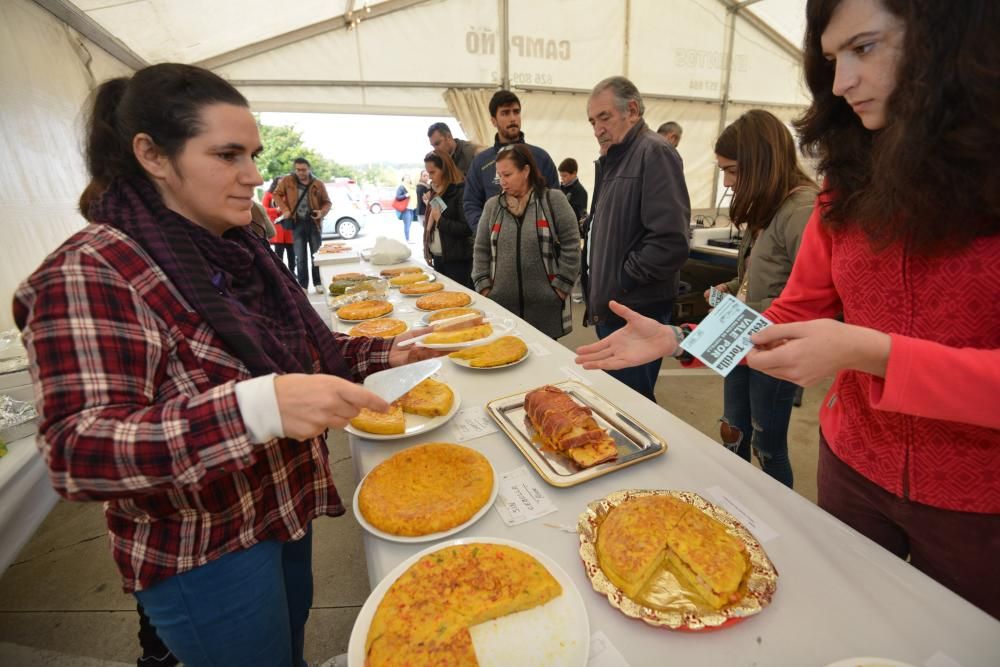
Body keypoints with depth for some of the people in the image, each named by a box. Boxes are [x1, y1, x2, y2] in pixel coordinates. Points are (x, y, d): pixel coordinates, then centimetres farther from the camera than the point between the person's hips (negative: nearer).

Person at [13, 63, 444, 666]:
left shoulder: (240, 251, 2)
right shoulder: (91, 273, -21)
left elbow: (294, 352, 9)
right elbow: (78, 454, -27)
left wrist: (384, 354, -6)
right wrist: (259, 407, -42)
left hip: (285, 509, 7)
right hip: (203, 555, -6)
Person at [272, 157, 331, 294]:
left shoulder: (318, 184, 1)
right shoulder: (287, 181, 2)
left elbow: (327, 202, 7)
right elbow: (277, 194, 9)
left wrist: (322, 212, -13)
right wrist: (285, 210, -4)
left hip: (314, 222, 0)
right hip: (297, 223, 0)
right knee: (300, 257, 4)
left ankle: (318, 283, 16)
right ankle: (302, 285, 12)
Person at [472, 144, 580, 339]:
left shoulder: (553, 200, 1)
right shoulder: (492, 205, 10)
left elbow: (571, 247, -2)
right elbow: (481, 250, 12)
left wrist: (560, 288, -6)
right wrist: (484, 287, 3)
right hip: (502, 303, 3)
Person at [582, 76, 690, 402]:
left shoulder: (654, 153, -12)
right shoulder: (613, 158, 16)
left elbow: (670, 242, -23)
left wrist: (622, 282, -14)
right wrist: (596, 292, 11)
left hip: (635, 314, -9)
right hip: (610, 310, 9)